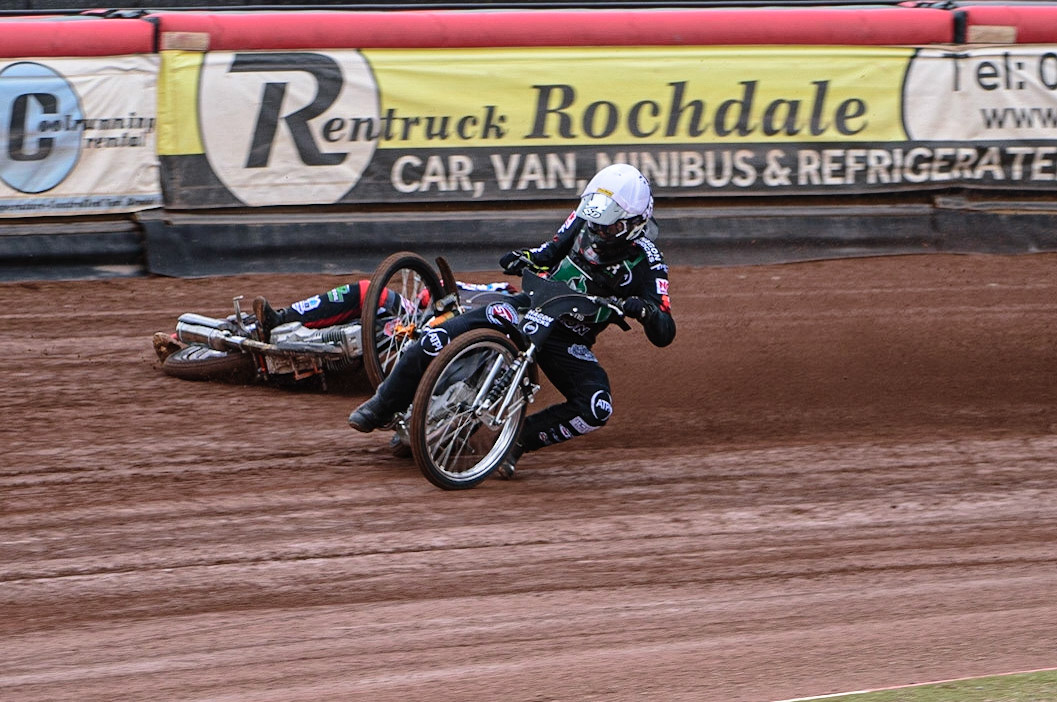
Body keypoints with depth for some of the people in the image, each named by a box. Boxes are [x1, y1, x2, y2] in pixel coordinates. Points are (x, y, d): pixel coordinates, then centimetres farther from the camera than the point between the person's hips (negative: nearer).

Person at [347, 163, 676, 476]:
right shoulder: (583, 219, -3)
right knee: (436, 340, -19)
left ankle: (519, 437, -9)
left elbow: (665, 335, -17)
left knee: (597, 409, -29)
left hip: (570, 341, -2)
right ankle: (382, 407, 4)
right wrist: (526, 258, -6)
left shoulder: (645, 263, -13)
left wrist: (646, 311, -40)